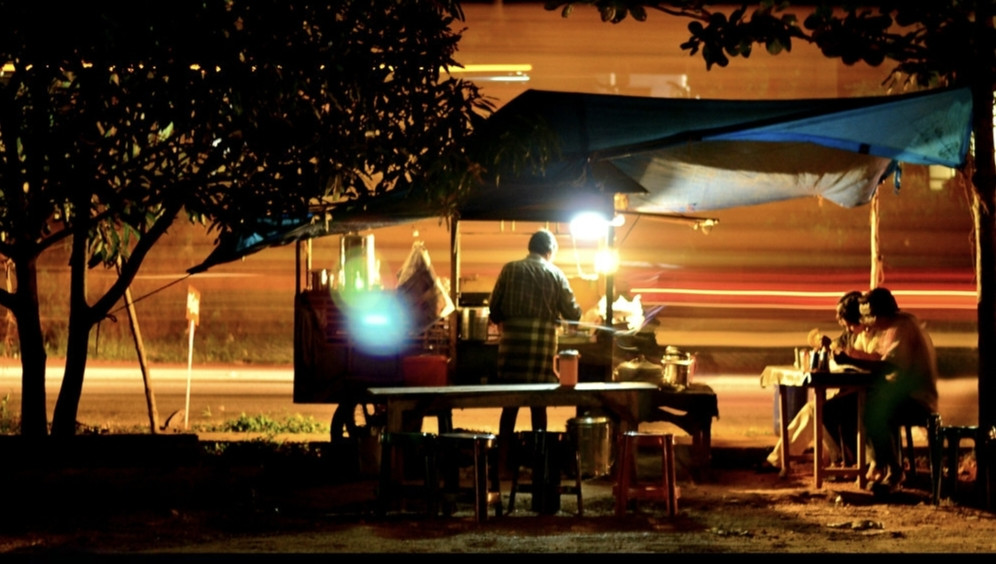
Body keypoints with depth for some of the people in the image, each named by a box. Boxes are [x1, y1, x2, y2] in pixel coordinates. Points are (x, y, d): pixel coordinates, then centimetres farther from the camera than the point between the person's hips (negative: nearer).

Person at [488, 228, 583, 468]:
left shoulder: (510, 269, 3)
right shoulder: (555, 273, 2)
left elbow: (494, 307, 3)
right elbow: (573, 313, 3)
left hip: (512, 341, 1)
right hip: (543, 343, -1)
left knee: (509, 403, 6)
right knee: (538, 404, 8)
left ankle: (503, 455, 5)